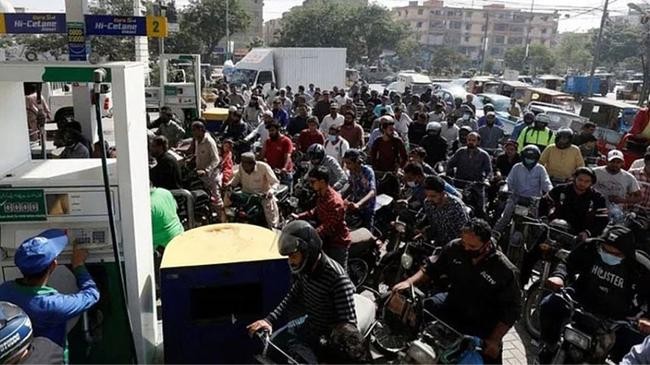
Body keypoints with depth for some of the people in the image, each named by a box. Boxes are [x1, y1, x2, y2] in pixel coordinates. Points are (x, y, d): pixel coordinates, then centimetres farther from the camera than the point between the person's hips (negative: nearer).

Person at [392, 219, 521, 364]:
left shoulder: (504, 270, -20)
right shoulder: (455, 248, -11)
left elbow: (512, 308, -13)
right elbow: (432, 267, 4)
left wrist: (495, 339, -19)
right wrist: (410, 281, -12)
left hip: (482, 327, -3)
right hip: (452, 307, 3)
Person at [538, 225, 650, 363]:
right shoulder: (590, 247, -17)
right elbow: (569, 263, -4)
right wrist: (559, 276, -26)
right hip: (583, 298, 1)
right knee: (549, 305, -21)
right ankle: (549, 346, 5)